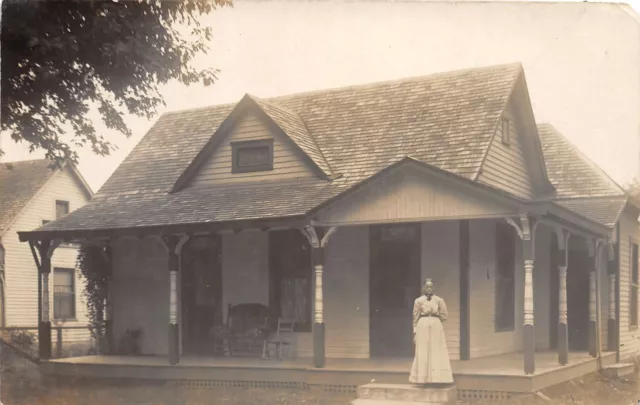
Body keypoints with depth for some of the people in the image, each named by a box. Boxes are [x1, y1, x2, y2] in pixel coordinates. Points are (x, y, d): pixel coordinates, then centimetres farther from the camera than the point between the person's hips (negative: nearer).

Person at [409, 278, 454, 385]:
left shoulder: (439, 300, 4)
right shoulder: (418, 301, 2)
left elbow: (443, 316, 9)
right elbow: (415, 318, 2)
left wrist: (434, 320, 6)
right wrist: (415, 333, -1)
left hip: (436, 327, 1)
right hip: (423, 327, -1)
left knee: (436, 352, 0)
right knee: (423, 353, 0)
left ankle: (436, 379, 3)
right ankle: (423, 379, 2)